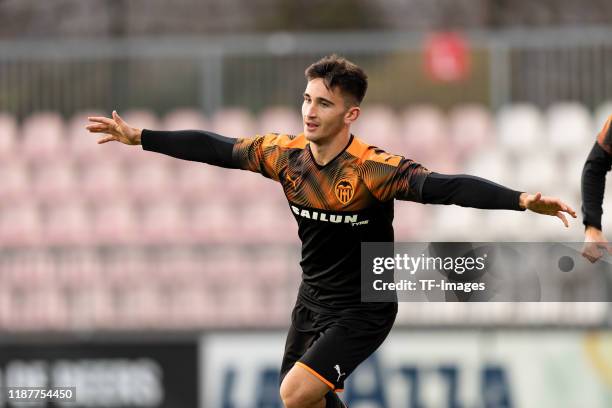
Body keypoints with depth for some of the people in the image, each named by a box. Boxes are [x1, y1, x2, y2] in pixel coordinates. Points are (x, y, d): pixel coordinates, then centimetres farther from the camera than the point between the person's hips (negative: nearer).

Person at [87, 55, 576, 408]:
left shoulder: (373, 168, -26)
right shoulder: (285, 153, -8)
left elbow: (444, 186, -39)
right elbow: (214, 149, 4)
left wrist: (521, 199, -53)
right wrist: (138, 136, 9)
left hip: (364, 307, -7)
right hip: (313, 297, 7)